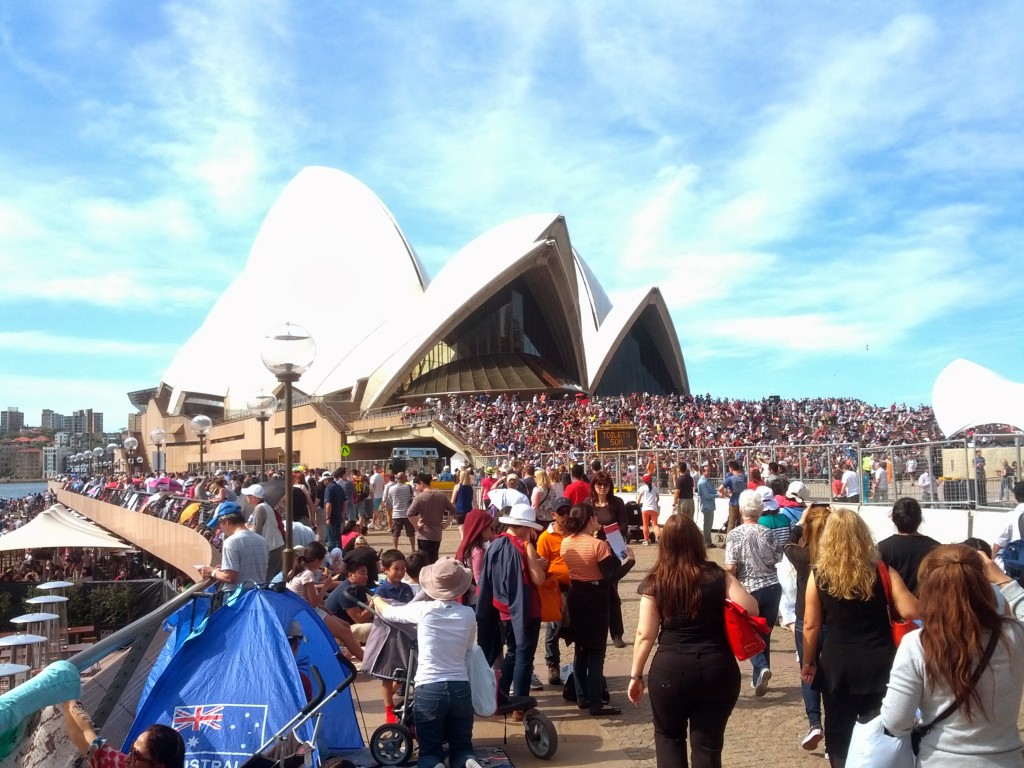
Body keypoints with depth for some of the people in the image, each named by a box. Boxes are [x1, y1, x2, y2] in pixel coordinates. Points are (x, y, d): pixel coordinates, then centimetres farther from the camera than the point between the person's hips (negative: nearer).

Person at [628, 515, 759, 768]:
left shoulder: (654, 582, -5)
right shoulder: (718, 576, -4)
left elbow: (645, 635, -4)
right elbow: (751, 609, -9)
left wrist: (636, 675, 6)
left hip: (671, 669, -1)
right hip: (718, 669, 1)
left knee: (668, 736, 22)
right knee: (708, 744, 12)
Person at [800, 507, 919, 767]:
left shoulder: (818, 576, -7)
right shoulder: (882, 572, -6)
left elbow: (811, 625, -2)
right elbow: (911, 611, -10)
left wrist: (808, 662, 10)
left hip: (836, 666, -1)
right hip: (879, 663, 1)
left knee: (839, 733, 13)